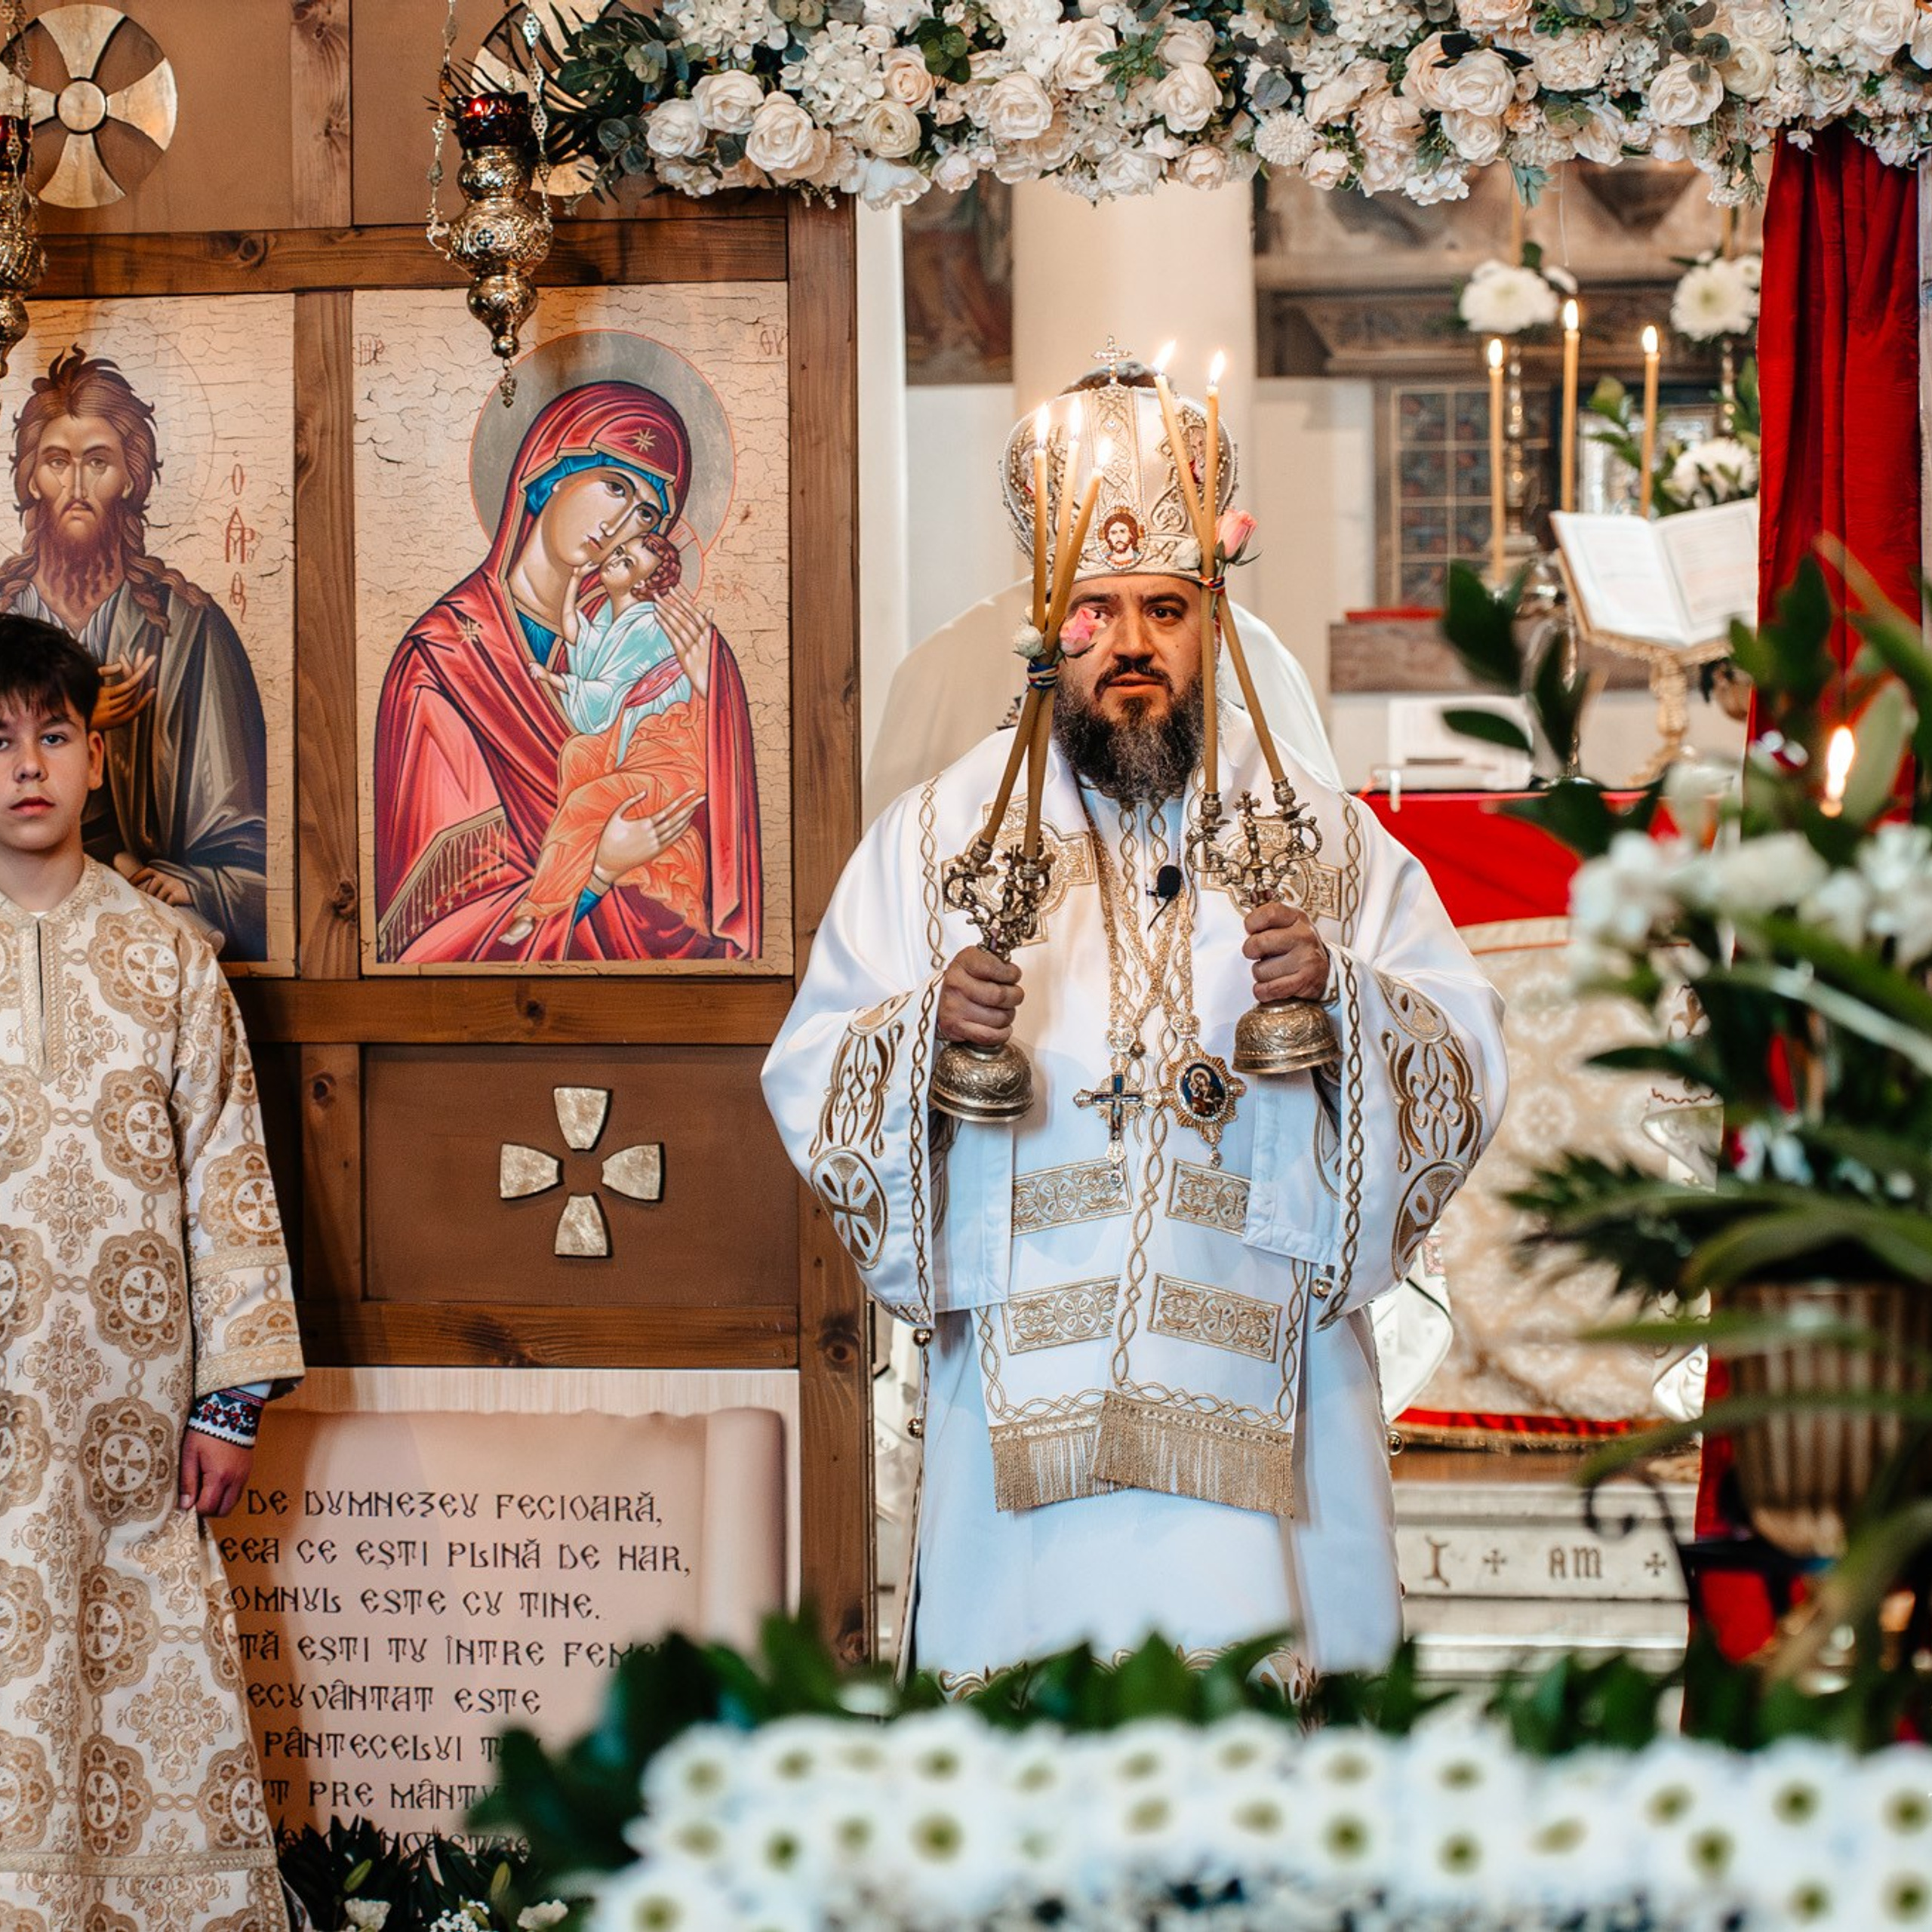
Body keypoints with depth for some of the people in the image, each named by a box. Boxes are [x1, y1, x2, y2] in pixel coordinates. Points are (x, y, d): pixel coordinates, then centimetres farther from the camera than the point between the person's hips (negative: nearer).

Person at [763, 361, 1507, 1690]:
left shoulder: (1318, 830, 8)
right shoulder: (941, 833, 8)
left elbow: (1468, 1066, 2)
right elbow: (810, 1087, 3)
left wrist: (1341, 994, -16)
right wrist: (925, 1030, -16)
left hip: (1262, 1378, 0)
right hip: (1028, 1395, 0)